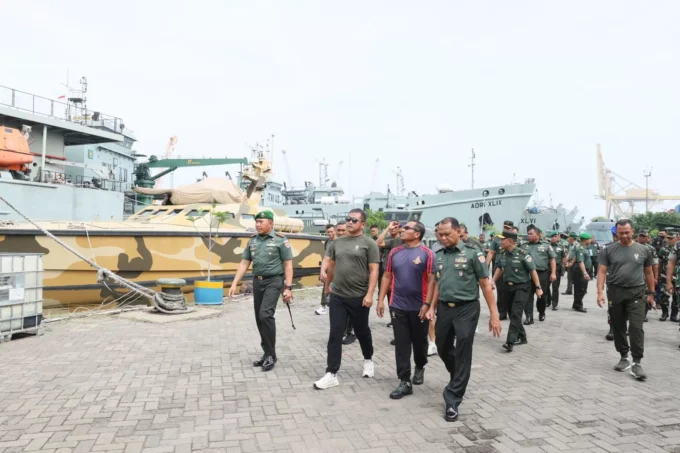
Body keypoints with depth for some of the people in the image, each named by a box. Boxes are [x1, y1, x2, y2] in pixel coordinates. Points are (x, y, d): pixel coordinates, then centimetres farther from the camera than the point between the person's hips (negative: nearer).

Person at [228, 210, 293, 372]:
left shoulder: (280, 240, -6)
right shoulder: (252, 241, 9)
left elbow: (288, 265, -7)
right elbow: (244, 263, 11)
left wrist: (288, 288, -13)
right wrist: (234, 283, 3)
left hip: (273, 281, -6)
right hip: (257, 281, 6)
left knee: (266, 314, -19)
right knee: (259, 319, 8)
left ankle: (271, 355, -5)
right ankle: (267, 354, 22)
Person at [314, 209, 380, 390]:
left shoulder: (369, 244, -7)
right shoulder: (337, 243, 6)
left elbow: (373, 271, -11)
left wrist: (369, 294, -17)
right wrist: (328, 286, 21)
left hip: (359, 298, -3)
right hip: (337, 297, 3)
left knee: (362, 332, 15)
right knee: (335, 335, 1)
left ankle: (368, 360, 42)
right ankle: (331, 374, 6)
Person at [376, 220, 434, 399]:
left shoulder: (426, 254, -8)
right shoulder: (394, 253, 5)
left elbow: (431, 280, -10)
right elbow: (387, 276, 9)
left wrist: (427, 304, -15)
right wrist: (381, 299, 5)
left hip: (419, 307, -3)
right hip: (398, 306, 3)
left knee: (419, 342, 15)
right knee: (401, 345, 3)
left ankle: (420, 368, 41)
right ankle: (405, 382, 9)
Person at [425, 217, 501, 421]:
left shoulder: (473, 253, -8)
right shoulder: (438, 256, 6)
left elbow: (485, 285, -7)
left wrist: (494, 314, -9)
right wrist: (432, 308, 9)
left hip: (467, 308, -5)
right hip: (444, 308, 5)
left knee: (462, 354, -1)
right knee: (443, 349, 16)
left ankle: (452, 400, 8)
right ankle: (458, 379, 44)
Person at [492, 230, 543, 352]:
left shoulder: (523, 254, -18)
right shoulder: (502, 255, -1)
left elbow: (532, 271, -11)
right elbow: (499, 268, 16)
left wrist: (538, 287, -10)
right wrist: (493, 282, 9)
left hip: (522, 287, -7)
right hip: (509, 287, 7)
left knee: (516, 313, -14)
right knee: (512, 314, 11)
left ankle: (510, 341, -17)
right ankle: (522, 337, 26)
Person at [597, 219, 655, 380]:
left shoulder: (644, 250, 3)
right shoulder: (608, 250, 0)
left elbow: (648, 273, 12)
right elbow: (602, 272, -2)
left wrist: (651, 293, 12)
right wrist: (600, 292, -11)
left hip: (637, 293, -1)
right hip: (615, 293, 1)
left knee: (636, 327, -8)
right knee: (618, 327, 10)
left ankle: (636, 363, -4)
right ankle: (624, 357, 25)